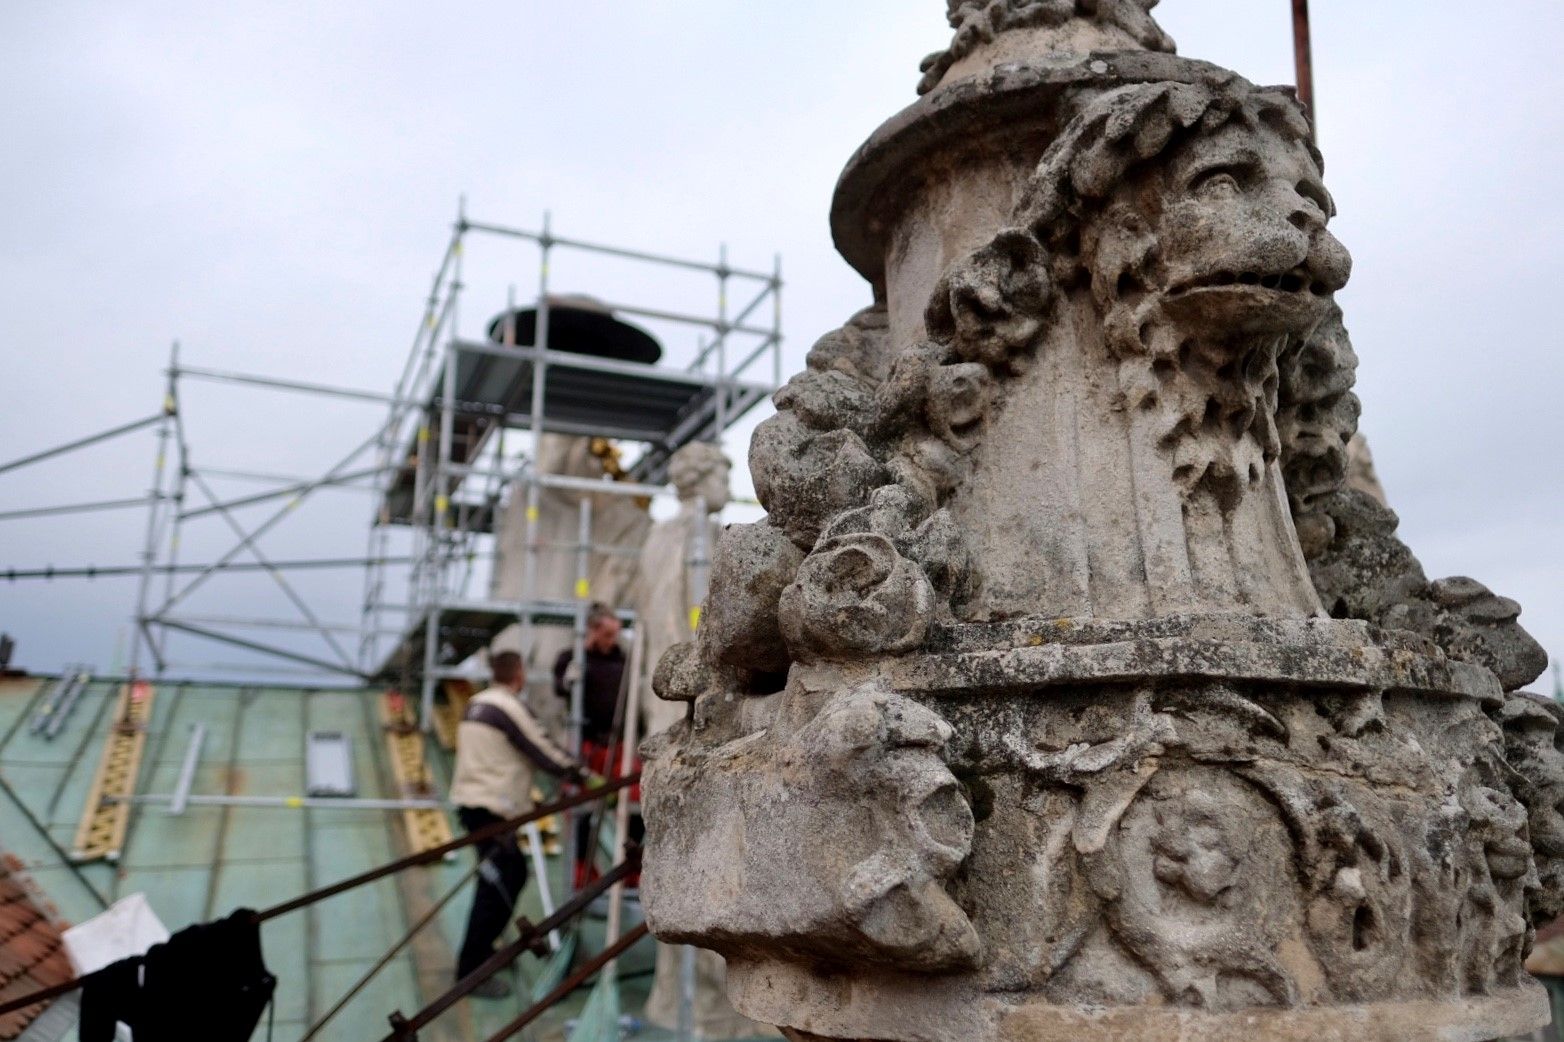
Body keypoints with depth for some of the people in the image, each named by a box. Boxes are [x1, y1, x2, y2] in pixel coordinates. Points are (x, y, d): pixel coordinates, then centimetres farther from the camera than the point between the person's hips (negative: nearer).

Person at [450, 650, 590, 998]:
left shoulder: (477, 704, 13)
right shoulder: (511, 708, -14)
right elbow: (544, 751, -13)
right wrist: (584, 777, -1)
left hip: (469, 801, 9)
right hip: (492, 809, -9)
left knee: (513, 873, 20)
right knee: (497, 887, -5)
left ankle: (481, 948, 30)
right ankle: (472, 971, -1)